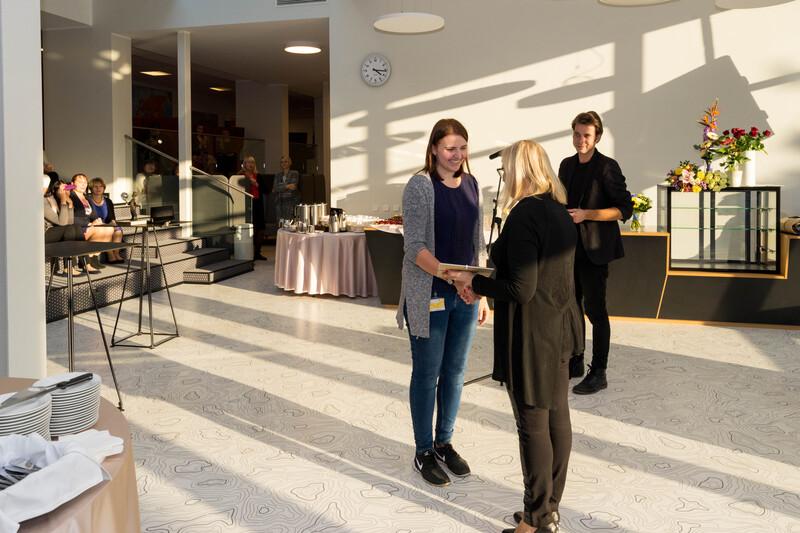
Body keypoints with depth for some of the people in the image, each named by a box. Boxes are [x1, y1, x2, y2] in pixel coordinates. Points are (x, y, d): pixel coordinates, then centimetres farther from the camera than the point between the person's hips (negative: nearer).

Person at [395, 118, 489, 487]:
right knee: (427, 374, 5)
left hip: (465, 296, 6)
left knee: (455, 372, 14)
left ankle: (444, 442, 30)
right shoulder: (420, 186, -10)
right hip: (430, 296, -5)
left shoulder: (471, 184, 8)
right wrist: (450, 276, -29)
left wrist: (482, 291, 13)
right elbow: (414, 246, -16)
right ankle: (424, 452, 19)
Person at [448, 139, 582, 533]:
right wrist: (483, 287, 14)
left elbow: (521, 289, -22)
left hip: (531, 335, -9)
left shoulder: (524, 215, -19)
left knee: (533, 424, 1)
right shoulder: (559, 212, 9)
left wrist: (475, 283, -7)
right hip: (559, 328, 9)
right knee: (557, 419, 15)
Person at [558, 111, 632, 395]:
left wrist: (586, 214, -21)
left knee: (594, 308, -4)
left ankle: (598, 373, 5)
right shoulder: (567, 165, 11)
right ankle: (575, 362, 29)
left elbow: (625, 209, -14)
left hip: (594, 249, -7)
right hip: (570, 246, 7)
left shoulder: (607, 167, -11)